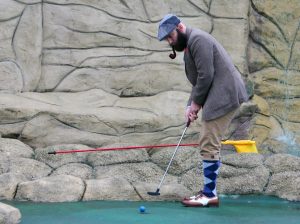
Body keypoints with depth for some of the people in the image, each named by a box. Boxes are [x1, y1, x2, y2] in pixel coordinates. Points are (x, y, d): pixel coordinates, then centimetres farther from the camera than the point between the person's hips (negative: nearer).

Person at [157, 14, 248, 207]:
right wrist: (191, 105, 8)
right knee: (209, 144, 11)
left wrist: (196, 103, -8)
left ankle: (210, 195, -6)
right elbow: (198, 81, 20)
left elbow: (206, 76, -19)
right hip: (218, 96, 11)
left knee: (209, 145, -10)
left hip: (225, 95, -11)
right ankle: (209, 191, 15)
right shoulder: (189, 44, 19)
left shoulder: (198, 39, -14)